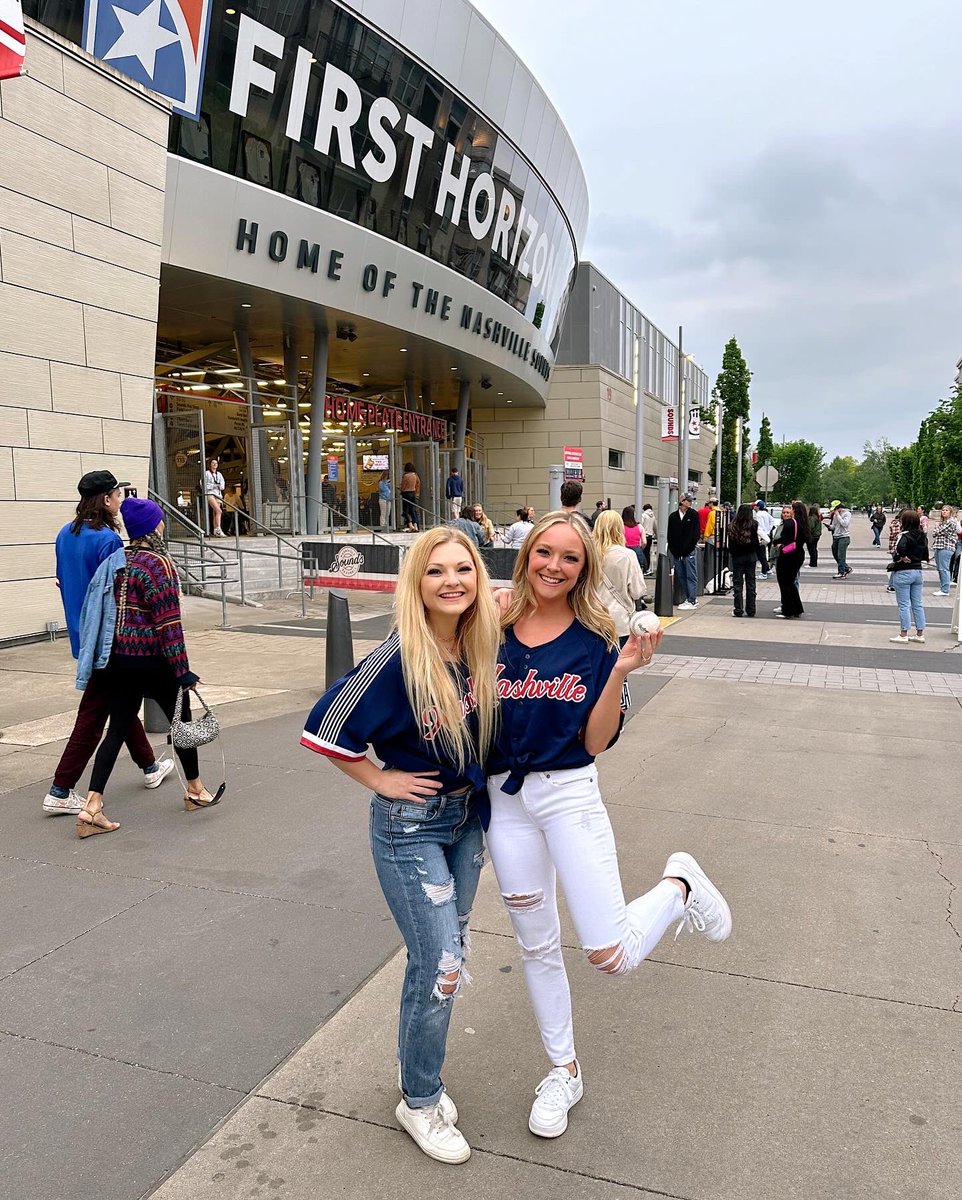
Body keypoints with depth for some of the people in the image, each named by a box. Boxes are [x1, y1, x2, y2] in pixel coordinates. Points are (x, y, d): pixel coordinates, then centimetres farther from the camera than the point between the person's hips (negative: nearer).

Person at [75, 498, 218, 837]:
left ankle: (92, 807, 3)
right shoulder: (158, 563, -16)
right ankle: (195, 790, 28)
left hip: (117, 657, 7)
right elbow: (168, 622, -17)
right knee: (181, 720, 12)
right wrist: (182, 670, -14)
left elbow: (108, 608, 13)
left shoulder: (118, 560, 6)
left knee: (117, 729, 9)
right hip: (151, 660, -7)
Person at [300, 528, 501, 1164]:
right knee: (442, 967, -1)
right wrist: (380, 780, -13)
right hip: (411, 825, -6)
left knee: (443, 956, 18)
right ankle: (420, 1101, 24)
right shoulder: (399, 659, -25)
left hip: (469, 814, 6)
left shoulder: (484, 647, -7)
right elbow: (326, 727, -19)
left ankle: (420, 1073, 41)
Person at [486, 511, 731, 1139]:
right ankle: (563, 1070, 40)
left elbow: (596, 741, -8)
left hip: (570, 795, -3)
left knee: (612, 956, -10)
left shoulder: (596, 640, -6)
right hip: (505, 798, 3)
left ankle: (678, 885, 21)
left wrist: (620, 673, -19)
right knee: (537, 944, 16)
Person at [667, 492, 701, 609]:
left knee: (691, 576, -2)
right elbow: (669, 534, 9)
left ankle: (692, 601, 0)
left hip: (689, 551, -4)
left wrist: (690, 546, -9)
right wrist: (673, 549, -1)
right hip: (677, 552, 4)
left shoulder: (693, 514, 1)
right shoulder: (673, 516, 8)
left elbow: (696, 533, -2)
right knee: (682, 576, 10)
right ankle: (689, 598, 20)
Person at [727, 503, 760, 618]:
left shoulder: (733, 526, -7)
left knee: (737, 583, 5)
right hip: (750, 556, 0)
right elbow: (756, 542, -6)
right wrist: (756, 555, 6)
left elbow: (730, 543, -4)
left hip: (737, 557, 0)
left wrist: (732, 554, 8)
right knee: (750, 583, 8)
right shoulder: (753, 525, -8)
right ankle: (750, 610, 11)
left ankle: (738, 610, 2)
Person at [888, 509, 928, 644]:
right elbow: (925, 555, 14)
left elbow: (900, 548, -35)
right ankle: (920, 634, 17)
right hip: (918, 571, 7)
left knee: (904, 605, 0)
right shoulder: (922, 536, 7)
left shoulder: (904, 535, -16)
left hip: (903, 572, -7)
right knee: (918, 604, 12)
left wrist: (900, 558, -19)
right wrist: (915, 559, 11)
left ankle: (903, 634, 4)